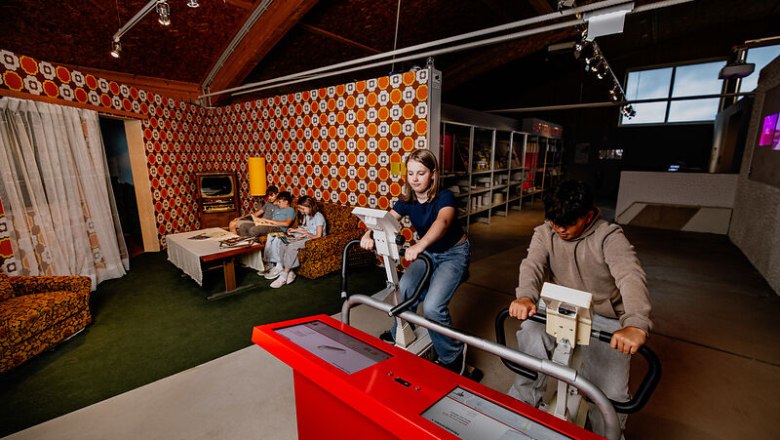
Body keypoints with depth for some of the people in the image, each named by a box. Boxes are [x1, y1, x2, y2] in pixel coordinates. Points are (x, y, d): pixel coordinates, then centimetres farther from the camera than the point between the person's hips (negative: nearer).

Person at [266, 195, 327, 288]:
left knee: (291, 246, -31)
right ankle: (289, 273, -21)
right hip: (307, 237, 9)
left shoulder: (318, 217, -13)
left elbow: (318, 236, -16)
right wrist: (295, 230, 10)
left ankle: (284, 276, -23)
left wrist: (305, 234, -15)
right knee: (282, 243, -17)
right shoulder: (306, 215, 14)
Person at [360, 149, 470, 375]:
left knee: (432, 307, -22)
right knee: (405, 289, -21)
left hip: (454, 253, -5)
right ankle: (397, 335, 10)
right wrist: (369, 234, -47)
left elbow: (442, 222, -47)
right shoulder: (407, 200, -9)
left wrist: (419, 246, -65)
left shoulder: (445, 197, -25)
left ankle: (453, 356, 6)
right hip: (428, 253, 5)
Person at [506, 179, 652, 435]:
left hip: (604, 319, -1)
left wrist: (636, 324, -49)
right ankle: (523, 404, -6)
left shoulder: (609, 236, -14)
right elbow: (532, 265, -22)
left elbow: (631, 277, -30)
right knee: (530, 334, -28)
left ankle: (607, 433, 24)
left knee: (610, 395, -11)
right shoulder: (545, 233, -5)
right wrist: (525, 296, -44)